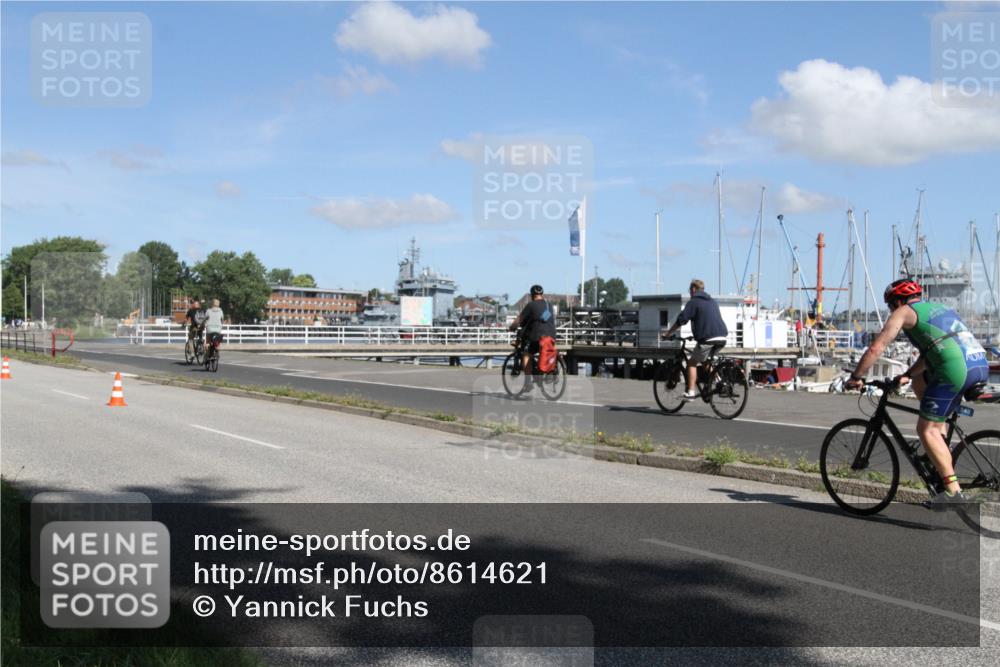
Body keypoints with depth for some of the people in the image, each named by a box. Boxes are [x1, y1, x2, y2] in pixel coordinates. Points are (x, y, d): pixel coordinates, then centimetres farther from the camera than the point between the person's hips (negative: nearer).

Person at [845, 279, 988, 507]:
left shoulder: (904, 312, 9)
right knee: (920, 382, 30)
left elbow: (876, 349, 4)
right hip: (981, 365, 8)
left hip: (956, 369, -8)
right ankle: (941, 440, 22)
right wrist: (907, 375, 42)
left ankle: (953, 490, -6)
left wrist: (856, 377, 12)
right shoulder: (938, 308, 32)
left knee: (926, 429, 0)